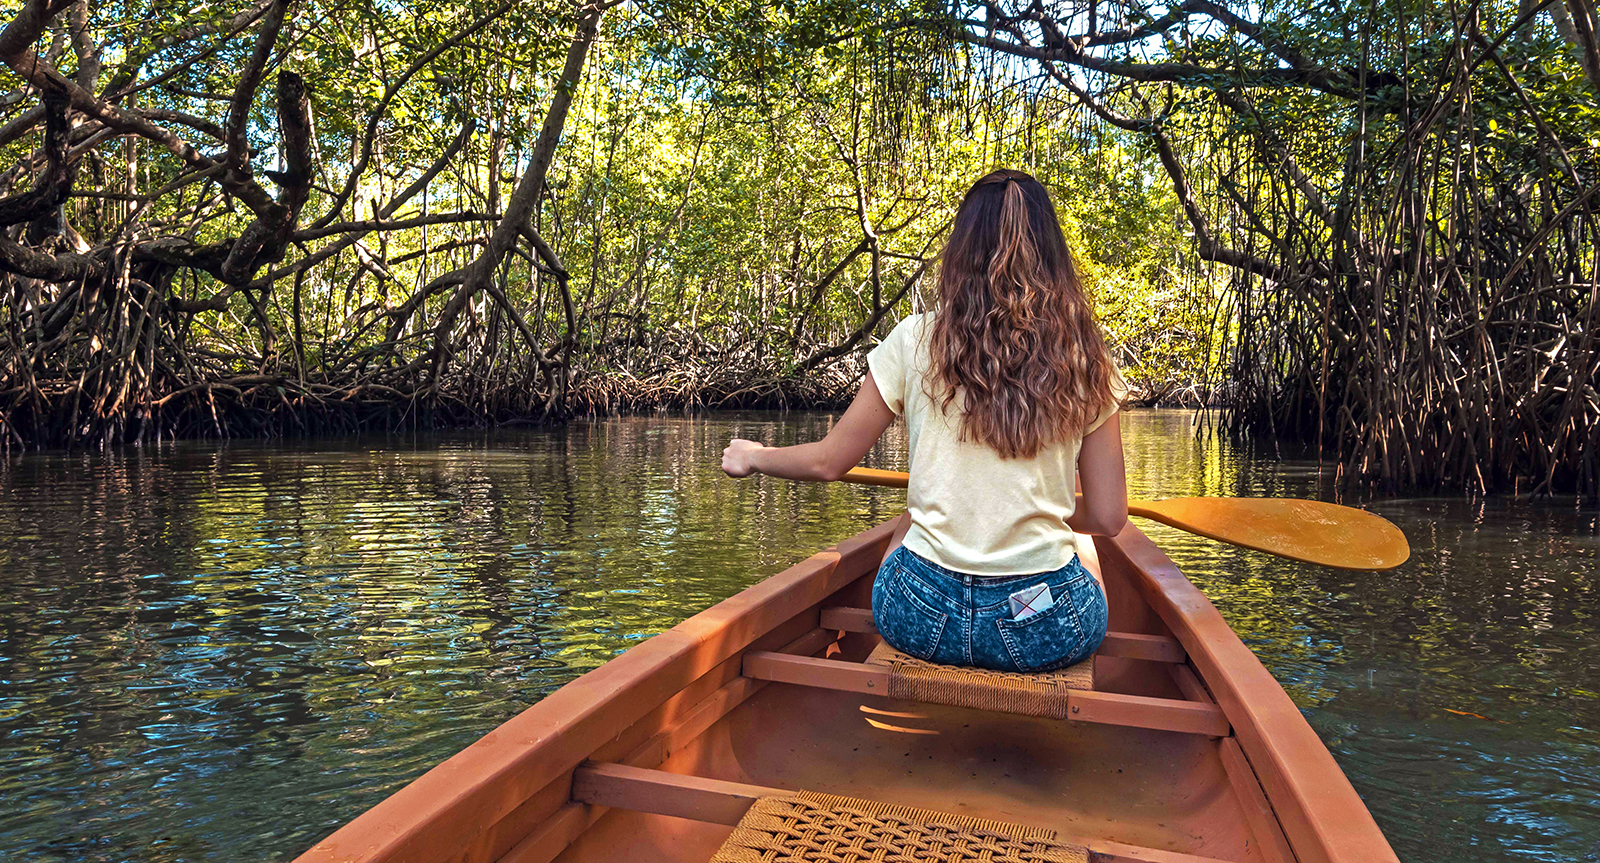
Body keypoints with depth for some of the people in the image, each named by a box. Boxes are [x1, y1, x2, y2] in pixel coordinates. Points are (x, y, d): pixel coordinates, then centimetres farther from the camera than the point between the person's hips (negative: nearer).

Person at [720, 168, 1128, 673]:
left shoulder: (915, 340, -6)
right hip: (1048, 631, 1)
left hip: (923, 616, 0)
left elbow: (828, 462, 3)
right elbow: (1109, 518, 0)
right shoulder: (1085, 364, -3)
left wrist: (752, 456, 22)